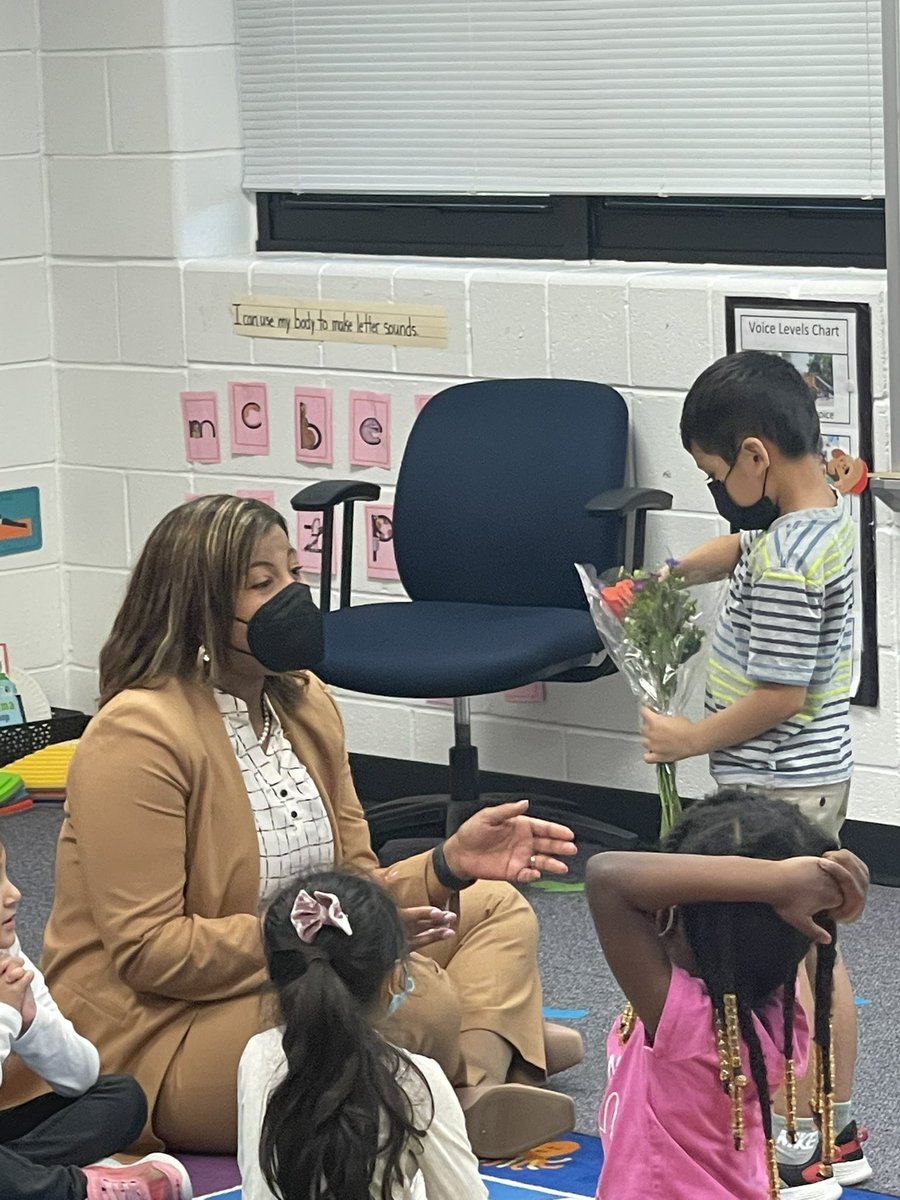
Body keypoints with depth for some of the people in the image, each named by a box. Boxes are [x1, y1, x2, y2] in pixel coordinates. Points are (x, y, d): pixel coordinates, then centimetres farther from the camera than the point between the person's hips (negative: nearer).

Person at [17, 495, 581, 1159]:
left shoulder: (304, 701, 9)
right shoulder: (139, 732, -18)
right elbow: (147, 950, -22)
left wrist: (448, 865, -12)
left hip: (290, 984, 10)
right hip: (158, 1040, -10)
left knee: (496, 905, 8)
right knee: (414, 996, -30)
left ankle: (480, 1077, -18)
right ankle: (498, 1044, 4)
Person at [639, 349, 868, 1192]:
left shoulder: (785, 566, -26)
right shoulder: (827, 516, 4)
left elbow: (780, 695, -25)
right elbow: (740, 546, 24)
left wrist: (692, 739, -12)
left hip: (776, 785, -10)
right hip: (820, 772, 10)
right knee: (814, 950, 17)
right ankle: (838, 1131, 25)